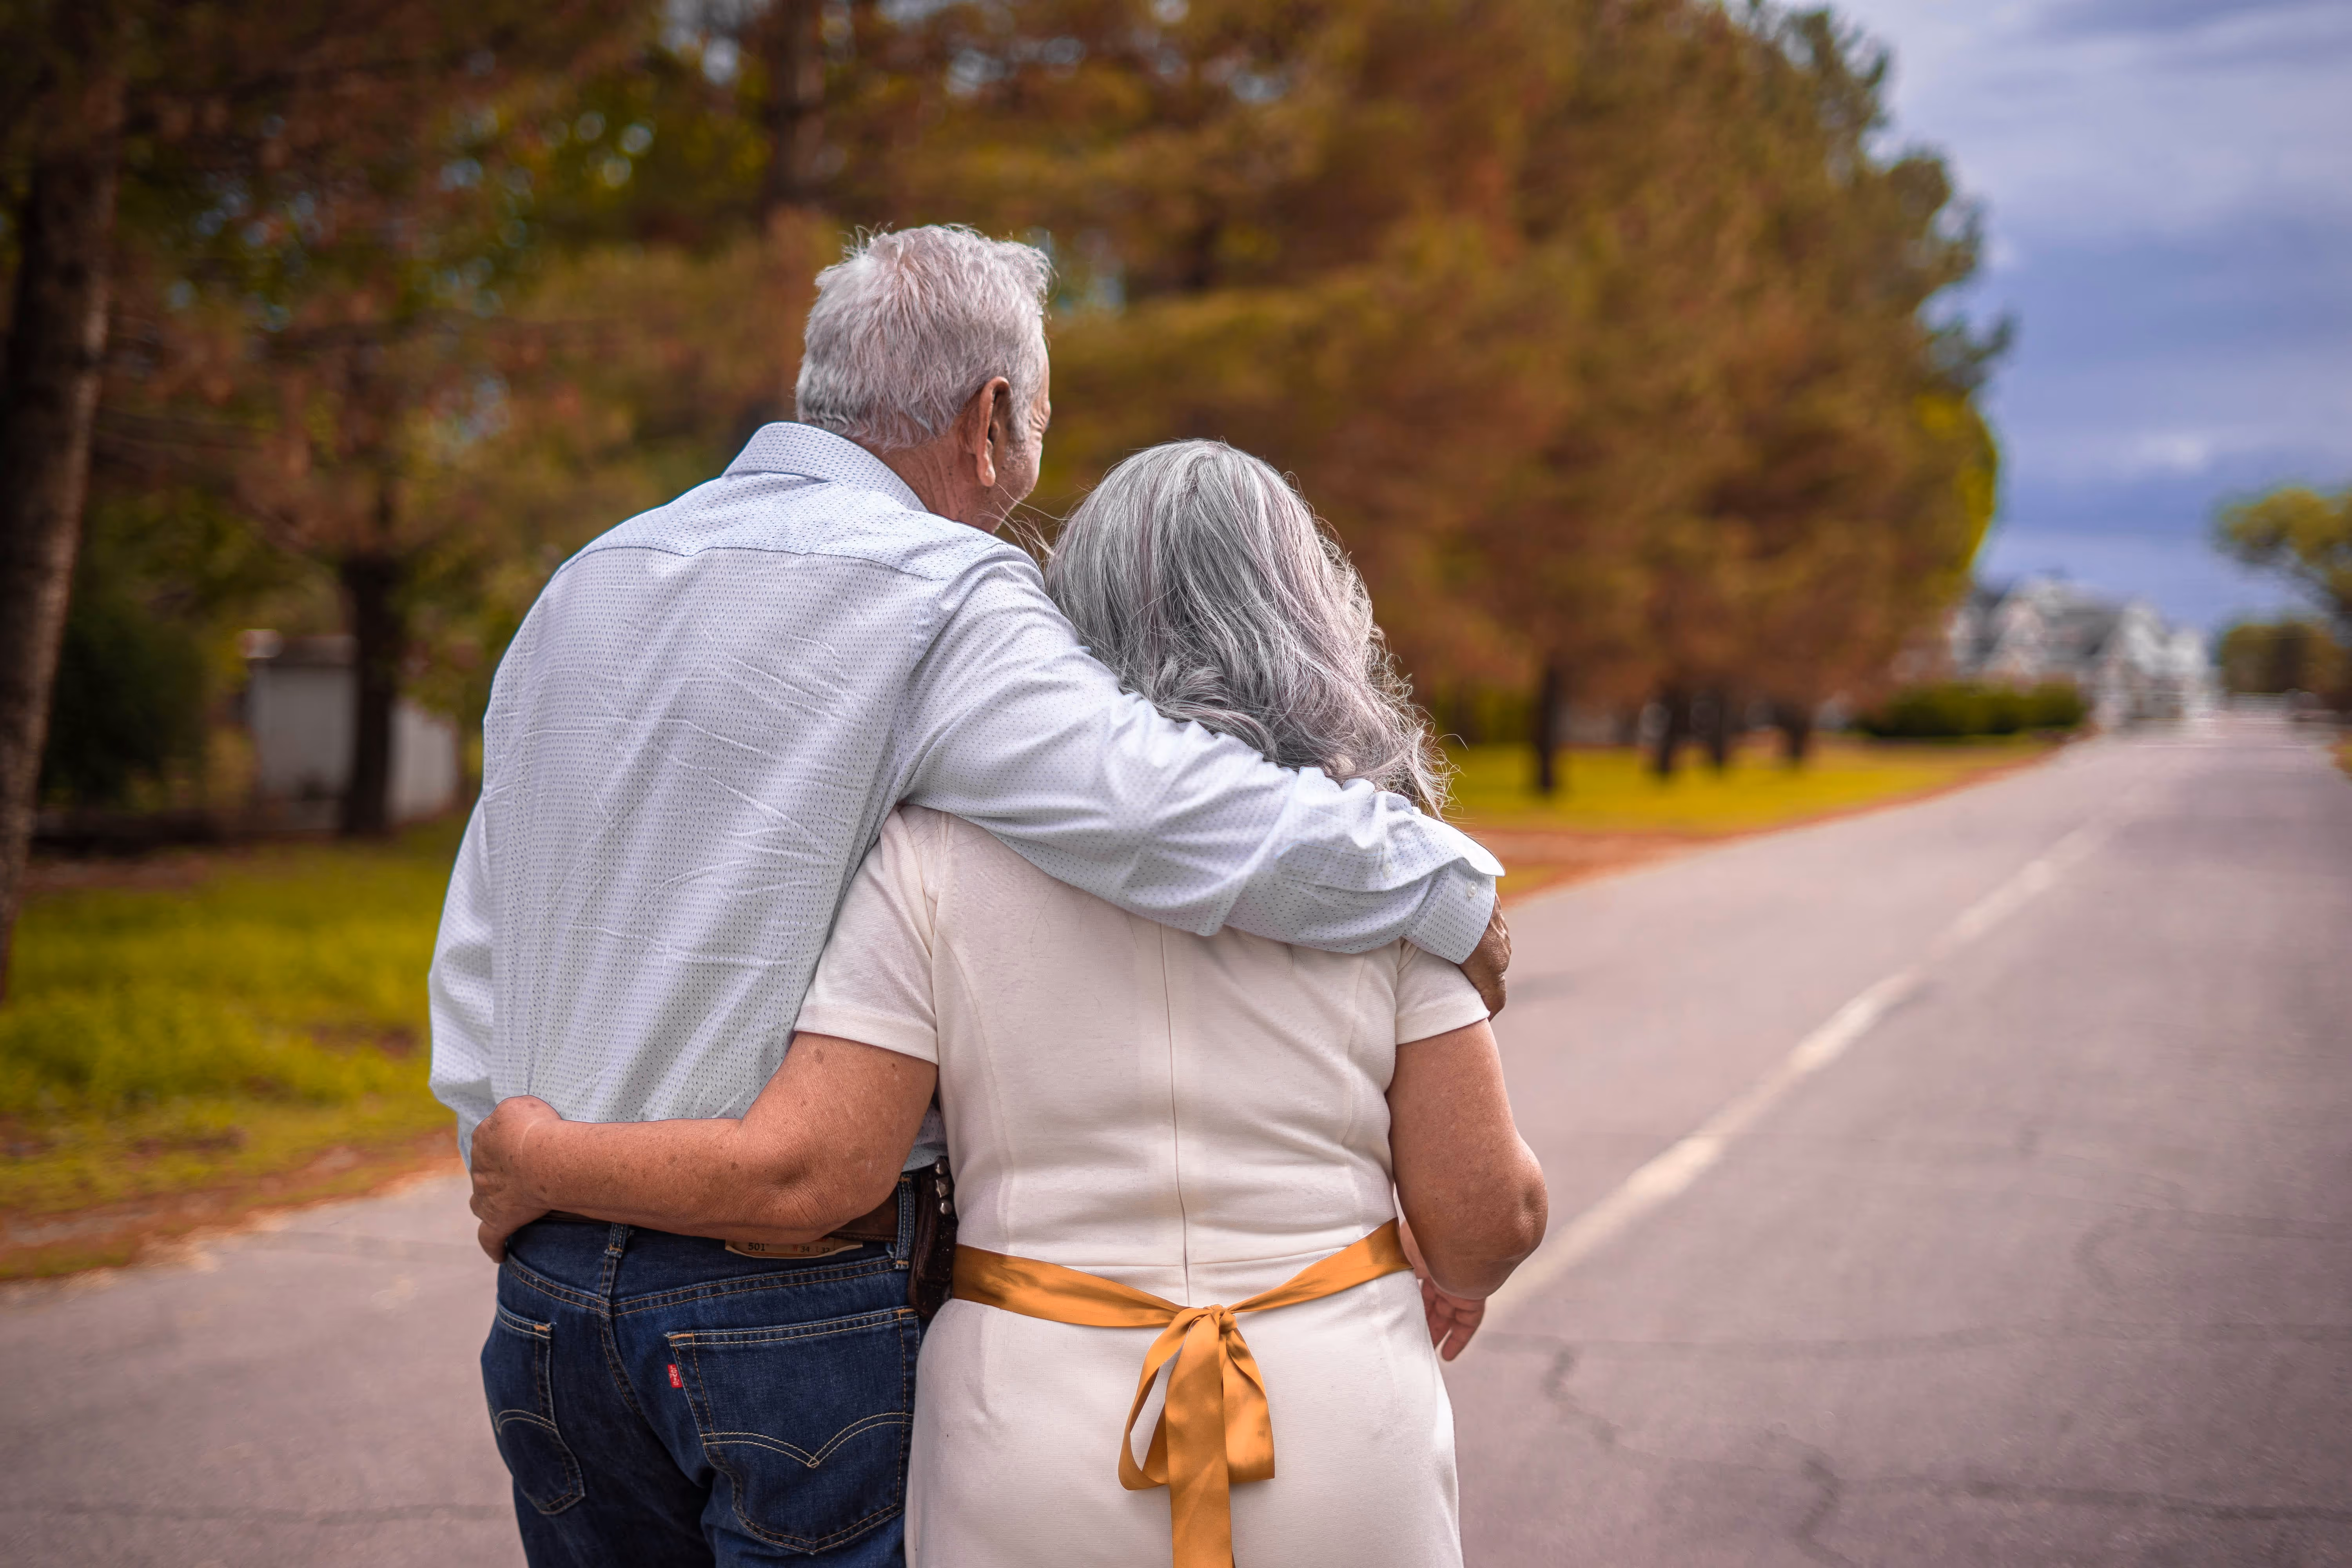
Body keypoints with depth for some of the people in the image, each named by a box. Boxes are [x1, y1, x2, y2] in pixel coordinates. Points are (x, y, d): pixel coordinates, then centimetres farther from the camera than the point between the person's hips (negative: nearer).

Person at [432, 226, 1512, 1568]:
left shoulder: (584, 587, 11)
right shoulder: (940, 599, -13)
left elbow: (476, 963, 15)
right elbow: (1173, 813, -25)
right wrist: (1452, 888, -11)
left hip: (551, 1292, 7)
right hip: (792, 1307, -7)